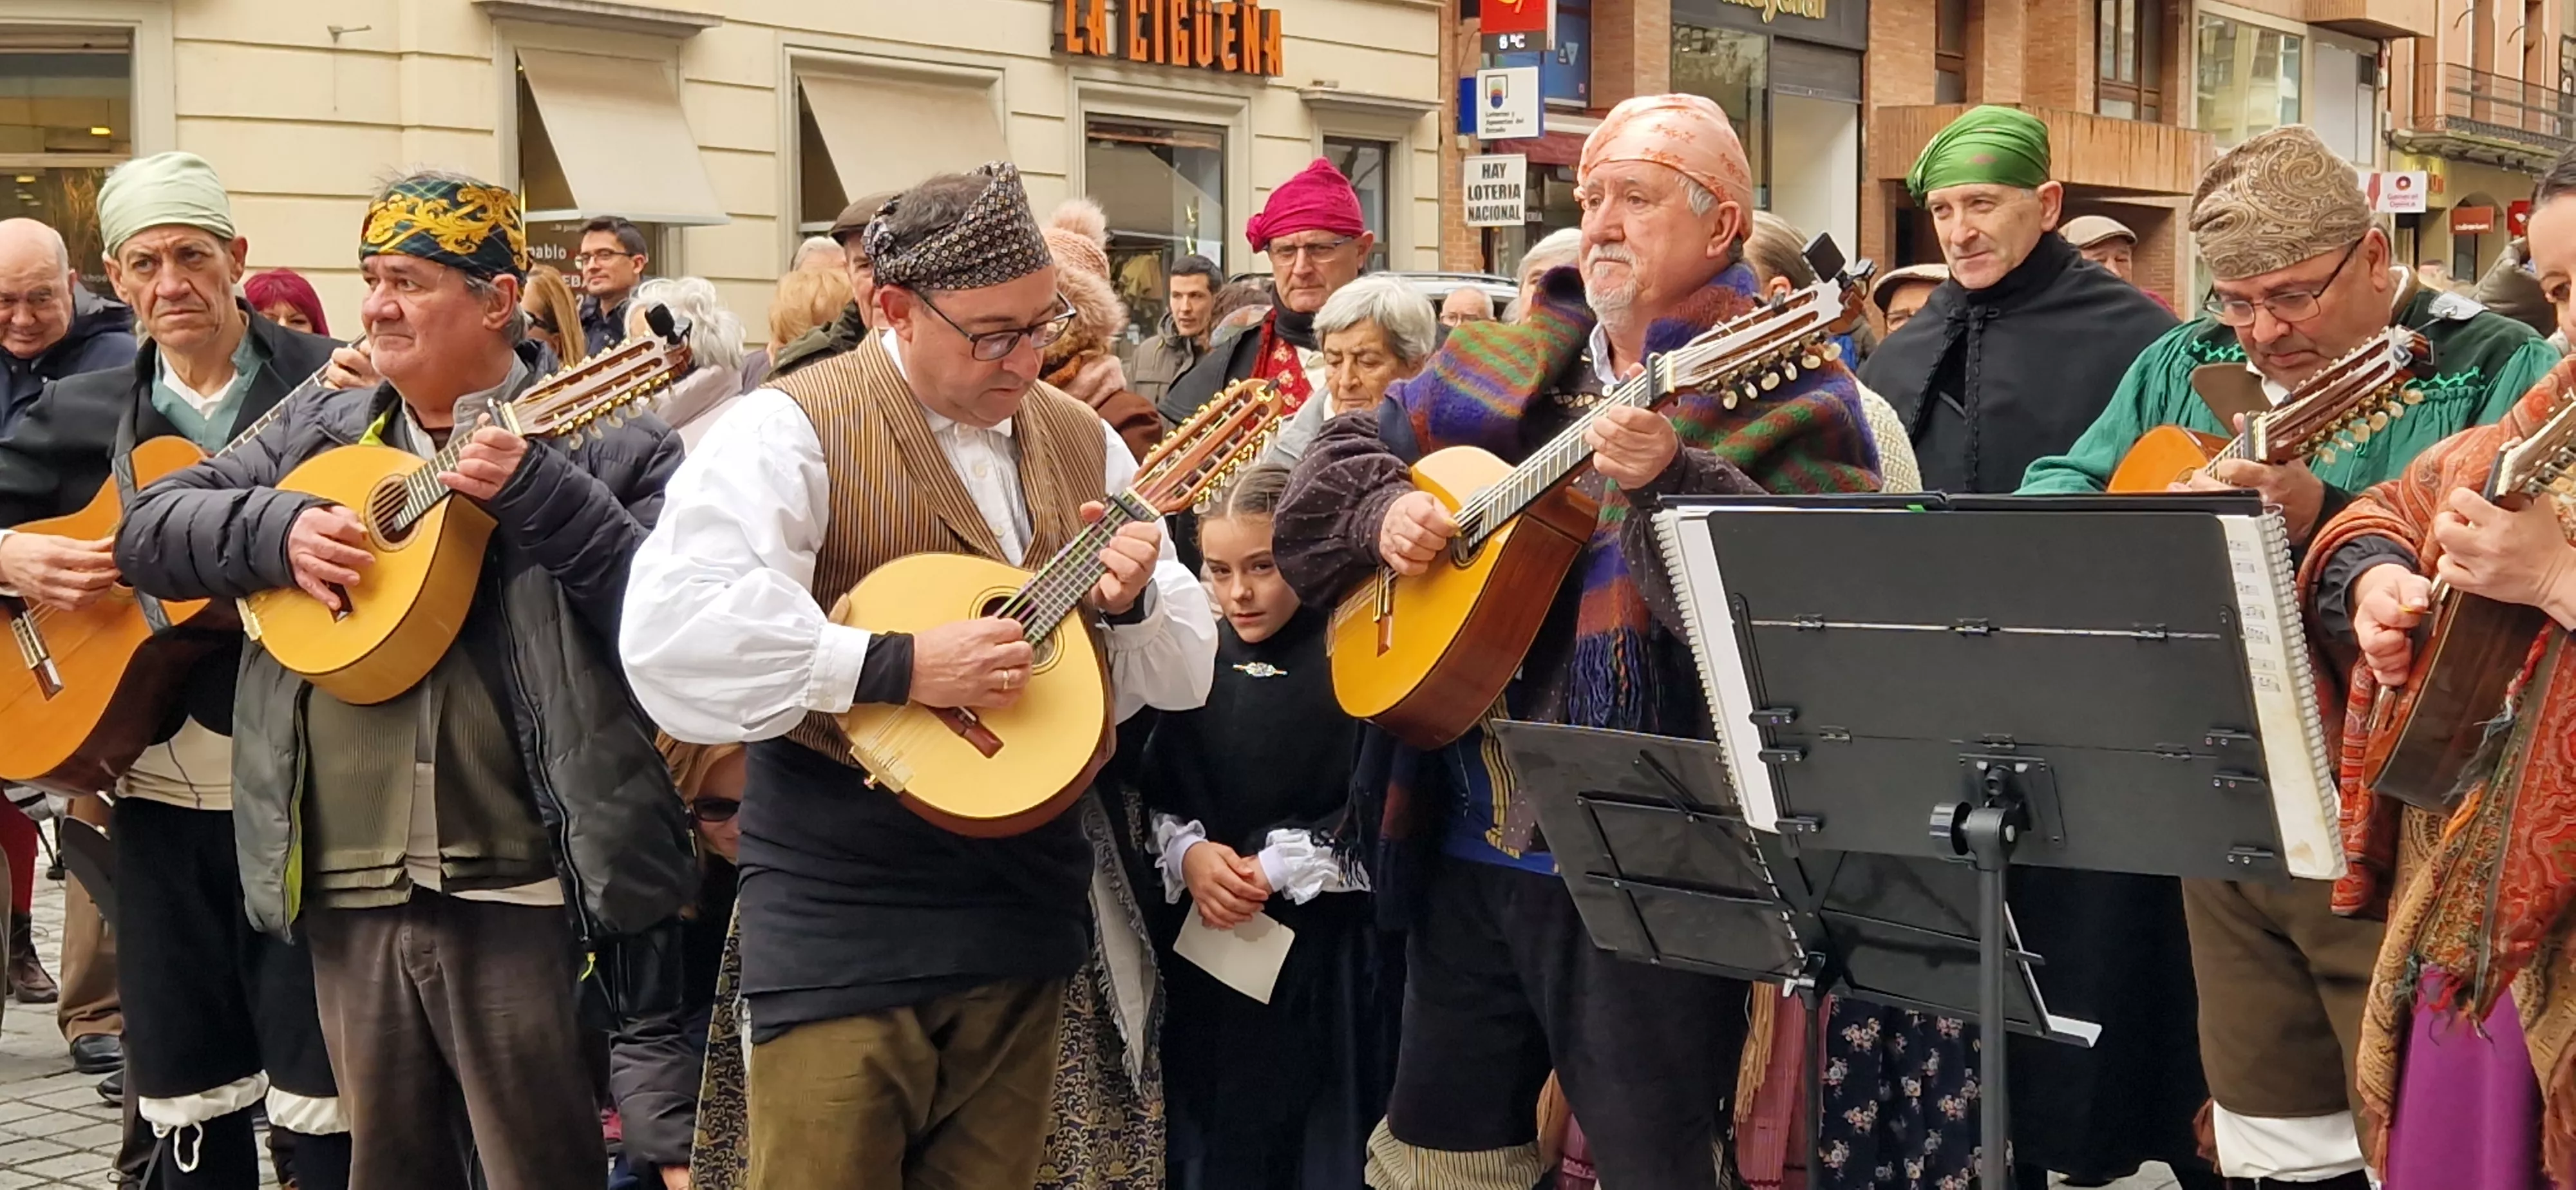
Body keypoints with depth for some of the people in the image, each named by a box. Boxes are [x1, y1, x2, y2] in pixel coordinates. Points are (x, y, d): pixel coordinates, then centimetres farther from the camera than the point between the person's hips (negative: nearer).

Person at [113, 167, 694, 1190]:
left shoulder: (607, 442, -2)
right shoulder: (319, 438, 14)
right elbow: (147, 530, 11)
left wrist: (537, 495, -21)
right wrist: (277, 528, -7)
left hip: (523, 891, -5)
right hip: (350, 893, 5)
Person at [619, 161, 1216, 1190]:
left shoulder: (1081, 443, 10)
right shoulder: (796, 429, -11)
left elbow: (1183, 673, 12)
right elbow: (669, 632, -25)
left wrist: (1130, 607, -10)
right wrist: (896, 667, -26)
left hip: (1022, 912, 6)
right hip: (843, 925, -6)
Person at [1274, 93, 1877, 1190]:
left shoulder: (1780, 389, -7)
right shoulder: (1511, 363, 12)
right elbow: (1343, 453, 20)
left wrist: (1674, 482, -33)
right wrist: (1383, 511, 0)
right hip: (1469, 841, 6)